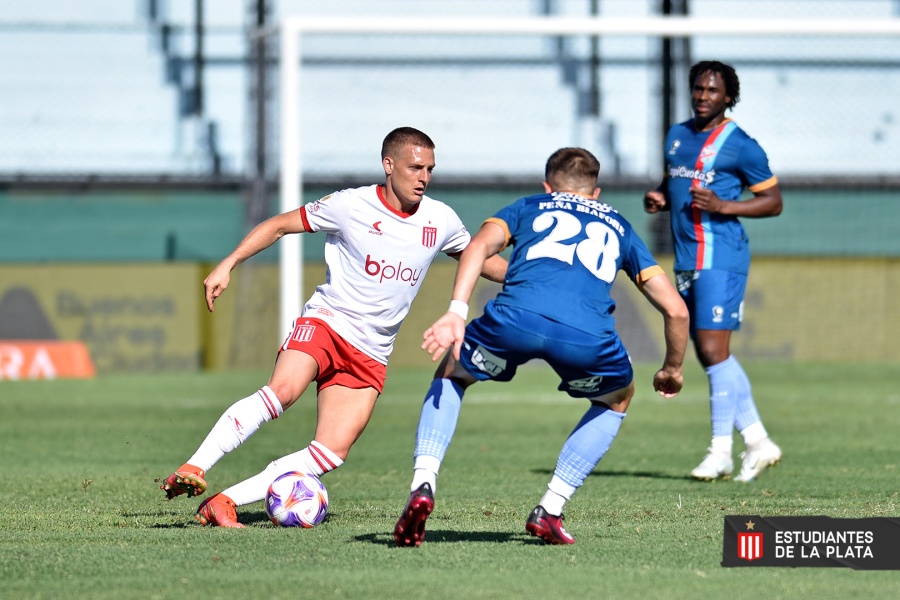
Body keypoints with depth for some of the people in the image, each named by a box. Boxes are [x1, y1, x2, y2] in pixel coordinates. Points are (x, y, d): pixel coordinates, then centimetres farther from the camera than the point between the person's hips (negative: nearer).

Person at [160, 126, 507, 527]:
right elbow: (279, 225, 1)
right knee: (283, 390, -34)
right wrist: (228, 265, -7)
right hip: (325, 323, -4)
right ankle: (194, 470, -33)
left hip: (369, 357, 4)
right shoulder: (350, 206, -7)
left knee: (331, 454, -13)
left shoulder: (440, 221, 4)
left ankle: (224, 502, -11)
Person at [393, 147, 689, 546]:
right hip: (588, 336, 0)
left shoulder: (529, 207, 32)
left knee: (450, 376, 31)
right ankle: (550, 510, 22)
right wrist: (672, 370, 47)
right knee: (617, 400, 34)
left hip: (514, 318, 0)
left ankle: (423, 485, 9)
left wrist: (456, 313, -2)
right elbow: (675, 309, 31)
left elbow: (481, 244, 9)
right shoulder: (618, 226, 36)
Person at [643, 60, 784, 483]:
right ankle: (758, 442, 16)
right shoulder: (677, 136, 16)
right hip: (686, 259, 8)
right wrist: (657, 198, 7)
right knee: (709, 355, 8)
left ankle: (721, 451, -7)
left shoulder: (739, 145, -6)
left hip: (720, 259, -8)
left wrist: (724, 206, -17)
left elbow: (773, 202, -4)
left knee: (712, 350, -13)